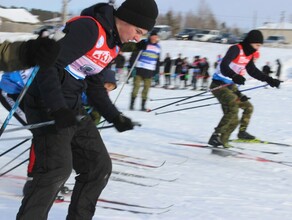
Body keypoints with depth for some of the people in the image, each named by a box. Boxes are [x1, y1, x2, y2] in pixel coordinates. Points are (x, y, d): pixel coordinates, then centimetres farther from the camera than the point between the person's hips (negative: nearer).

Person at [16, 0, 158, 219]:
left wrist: (114, 116, 14)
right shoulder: (87, 28, -18)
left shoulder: (113, 43, 12)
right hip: (47, 106, -10)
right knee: (57, 168, -19)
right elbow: (49, 65, -25)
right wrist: (57, 109, -32)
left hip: (72, 109, 10)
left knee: (100, 167, 10)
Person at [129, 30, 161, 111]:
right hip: (140, 68, -4)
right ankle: (132, 104, -2)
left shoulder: (158, 47, 12)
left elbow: (158, 61, 20)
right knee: (136, 85, -7)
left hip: (150, 71, 4)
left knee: (147, 87, 3)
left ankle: (143, 105, 8)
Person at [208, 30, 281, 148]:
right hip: (219, 85, -10)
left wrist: (269, 79, 13)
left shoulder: (249, 54, 9)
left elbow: (253, 71, 20)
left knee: (248, 107, 24)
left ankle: (242, 132, 41)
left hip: (231, 86, 10)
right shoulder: (235, 49, -18)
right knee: (233, 110, -29)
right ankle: (215, 137, -33)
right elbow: (224, 66, -32)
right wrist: (234, 76, -50)